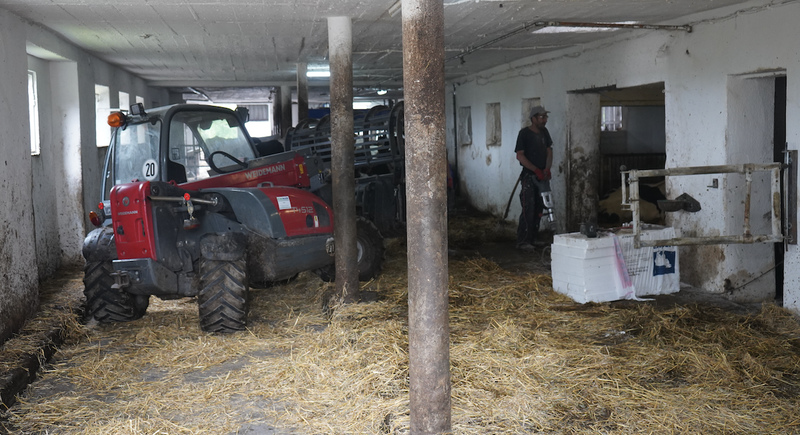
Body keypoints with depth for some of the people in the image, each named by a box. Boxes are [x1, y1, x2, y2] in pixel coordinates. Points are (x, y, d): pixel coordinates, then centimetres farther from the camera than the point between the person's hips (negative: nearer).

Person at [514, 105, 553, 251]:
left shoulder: (544, 132, 12)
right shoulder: (524, 133, -8)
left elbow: (549, 151, 10)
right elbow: (520, 156, -13)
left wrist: (547, 169, -7)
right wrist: (536, 170, -18)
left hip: (541, 176, 7)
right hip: (529, 176, -7)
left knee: (539, 208, 8)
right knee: (528, 208, -12)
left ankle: (533, 238, 17)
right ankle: (522, 241, -10)